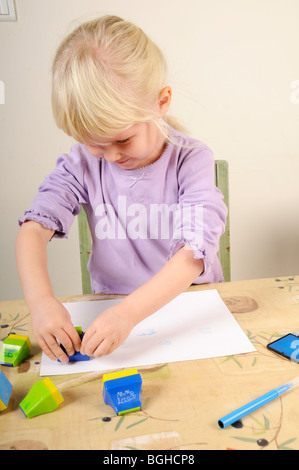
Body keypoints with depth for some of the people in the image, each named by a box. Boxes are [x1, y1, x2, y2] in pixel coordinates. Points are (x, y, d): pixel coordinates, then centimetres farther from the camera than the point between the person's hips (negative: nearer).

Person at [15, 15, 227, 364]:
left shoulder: (192, 160, -15)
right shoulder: (82, 164, -7)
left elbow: (198, 248, -25)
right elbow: (34, 228, -11)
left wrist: (127, 313, -35)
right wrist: (40, 299, -30)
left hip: (192, 298, -1)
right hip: (111, 303, 2)